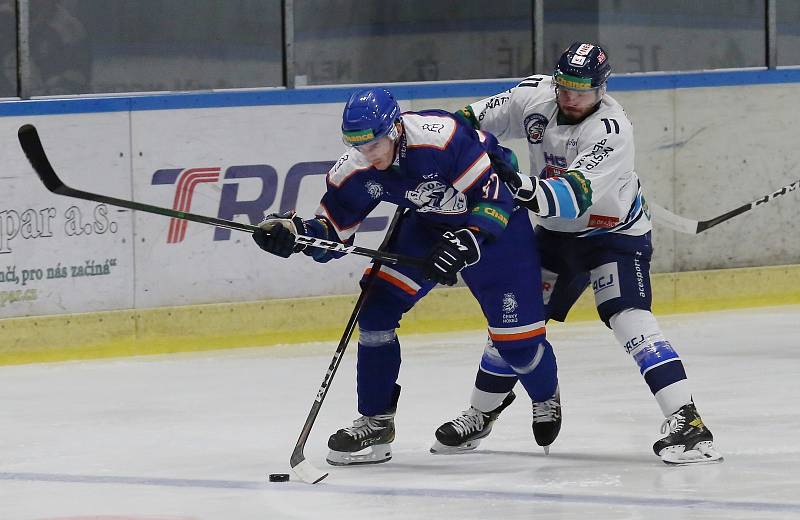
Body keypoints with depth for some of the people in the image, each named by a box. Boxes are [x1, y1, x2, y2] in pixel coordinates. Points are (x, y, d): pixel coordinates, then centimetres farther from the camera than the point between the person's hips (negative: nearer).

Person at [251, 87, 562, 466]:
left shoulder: (441, 137, -37)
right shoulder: (355, 171, -18)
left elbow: (494, 193, -30)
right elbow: (331, 232, -9)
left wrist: (466, 242, -41)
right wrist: (293, 231, -29)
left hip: (494, 217, -5)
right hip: (428, 220, 5)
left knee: (516, 332, -7)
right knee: (378, 305, -10)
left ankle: (547, 402, 26)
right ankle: (376, 422, 0)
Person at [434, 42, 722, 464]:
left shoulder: (611, 130, -29)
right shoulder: (535, 95, -11)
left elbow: (575, 195, -41)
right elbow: (476, 121, 5)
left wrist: (525, 189, -55)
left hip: (614, 234, -6)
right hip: (556, 233, 6)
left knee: (628, 317, -25)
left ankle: (684, 421, -32)